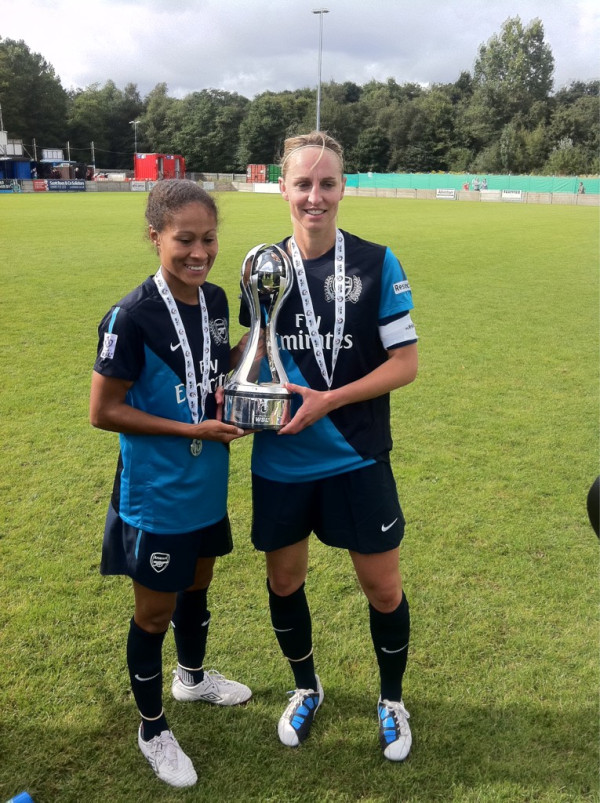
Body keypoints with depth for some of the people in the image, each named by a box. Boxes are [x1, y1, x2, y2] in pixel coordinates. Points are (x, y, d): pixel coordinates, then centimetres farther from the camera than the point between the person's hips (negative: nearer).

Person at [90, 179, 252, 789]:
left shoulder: (215, 299, -1)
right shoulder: (131, 317, -22)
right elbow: (103, 411, -19)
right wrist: (192, 429, -20)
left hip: (208, 485, 7)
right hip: (155, 495, -7)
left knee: (197, 585, 26)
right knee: (154, 612, 11)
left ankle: (192, 676, 54)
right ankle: (153, 731, 36)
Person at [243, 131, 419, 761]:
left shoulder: (376, 263, -7)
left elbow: (404, 362, -8)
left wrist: (329, 400, -17)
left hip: (357, 460, -2)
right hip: (280, 464, 3)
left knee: (383, 589, 8)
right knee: (283, 582, 15)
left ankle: (391, 699, 37)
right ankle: (306, 689, 43)